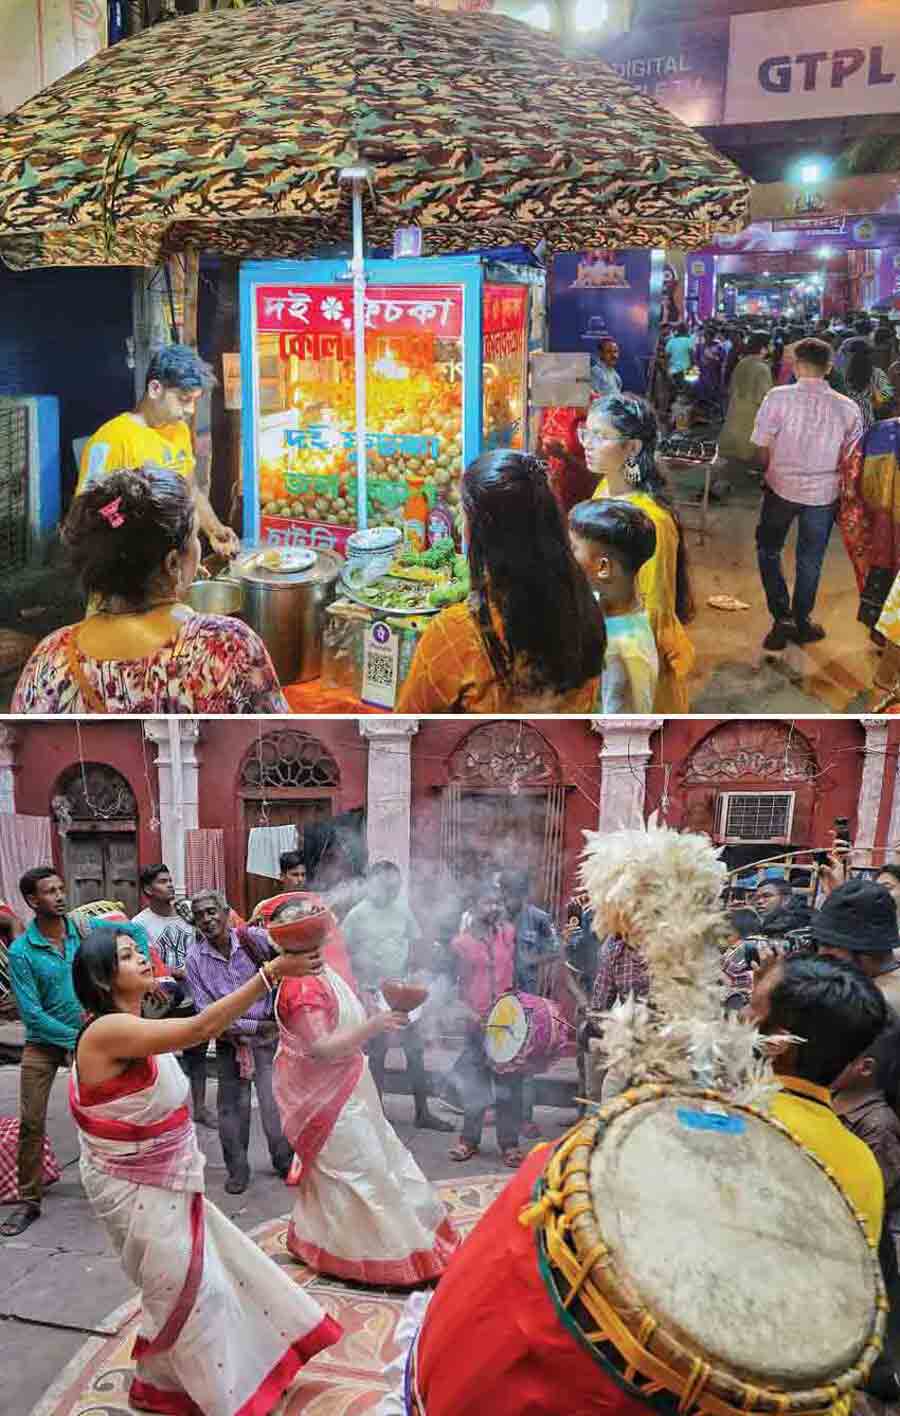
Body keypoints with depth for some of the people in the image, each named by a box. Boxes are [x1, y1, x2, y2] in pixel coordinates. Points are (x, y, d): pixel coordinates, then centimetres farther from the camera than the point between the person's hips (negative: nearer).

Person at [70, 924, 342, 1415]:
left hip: (162, 1182, 9)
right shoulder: (108, 1031, -28)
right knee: (189, 1290, 7)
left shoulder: (133, 1030, 3)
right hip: (136, 1190, -9)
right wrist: (272, 972, -42)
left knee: (216, 1267, 19)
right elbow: (200, 1029, -38)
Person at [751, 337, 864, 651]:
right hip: (823, 493, 2)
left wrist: (770, 472, 8)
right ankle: (802, 623, 31)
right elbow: (850, 458, -3)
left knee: (769, 551, 19)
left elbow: (763, 450, -11)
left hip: (782, 487, -1)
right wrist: (829, 474, 14)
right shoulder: (847, 408, -10)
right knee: (810, 560, 18)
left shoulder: (778, 397, -16)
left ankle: (782, 617, 10)